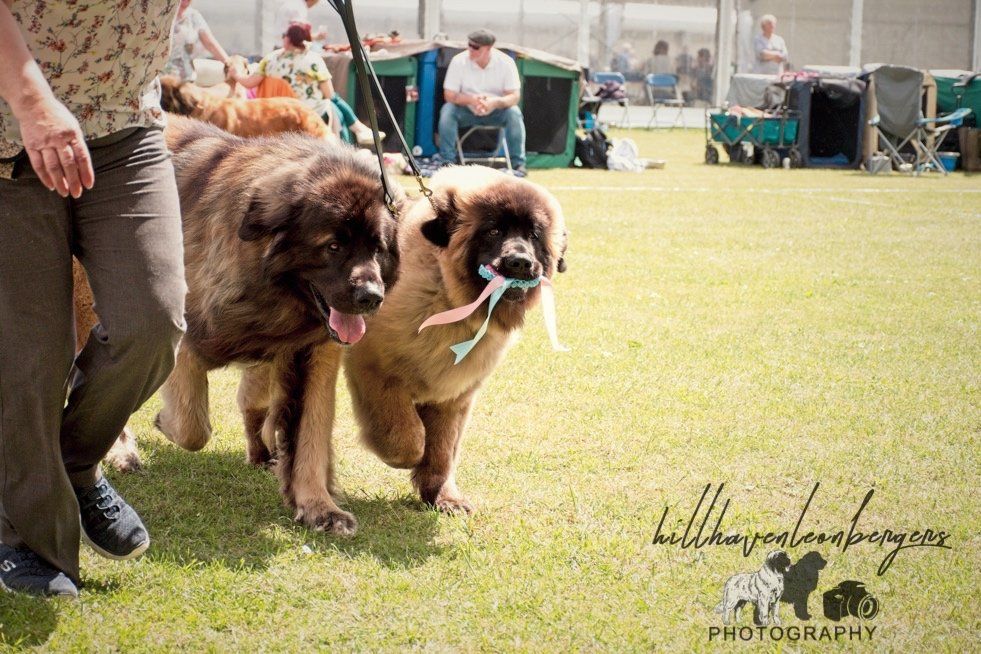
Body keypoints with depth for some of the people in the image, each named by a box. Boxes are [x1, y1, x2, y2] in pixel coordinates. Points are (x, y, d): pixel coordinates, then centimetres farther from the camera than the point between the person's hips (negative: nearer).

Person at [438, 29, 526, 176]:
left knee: (514, 114, -30)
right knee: (447, 110, -28)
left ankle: (518, 164, -18)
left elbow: (514, 96, -17)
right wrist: (471, 100, -34)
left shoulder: (505, 62, -16)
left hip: (496, 112, 0)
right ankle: (447, 162, -20)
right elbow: (449, 95, -15)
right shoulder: (459, 61, -16)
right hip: (467, 112, 0)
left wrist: (495, 102, -39)